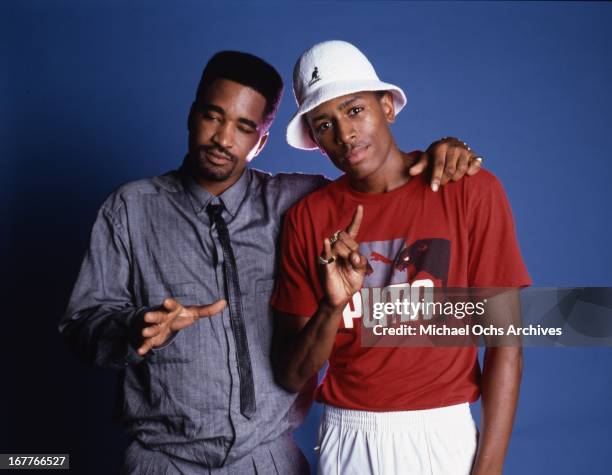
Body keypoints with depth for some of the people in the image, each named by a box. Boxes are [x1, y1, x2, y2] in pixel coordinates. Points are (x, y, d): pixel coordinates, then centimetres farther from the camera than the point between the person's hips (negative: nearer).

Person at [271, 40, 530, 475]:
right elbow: (291, 375, -3)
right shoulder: (307, 218, -3)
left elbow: (504, 342, -8)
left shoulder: (470, 190, -10)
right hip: (345, 437, 2)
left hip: (440, 435, -2)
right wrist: (332, 307, -21)